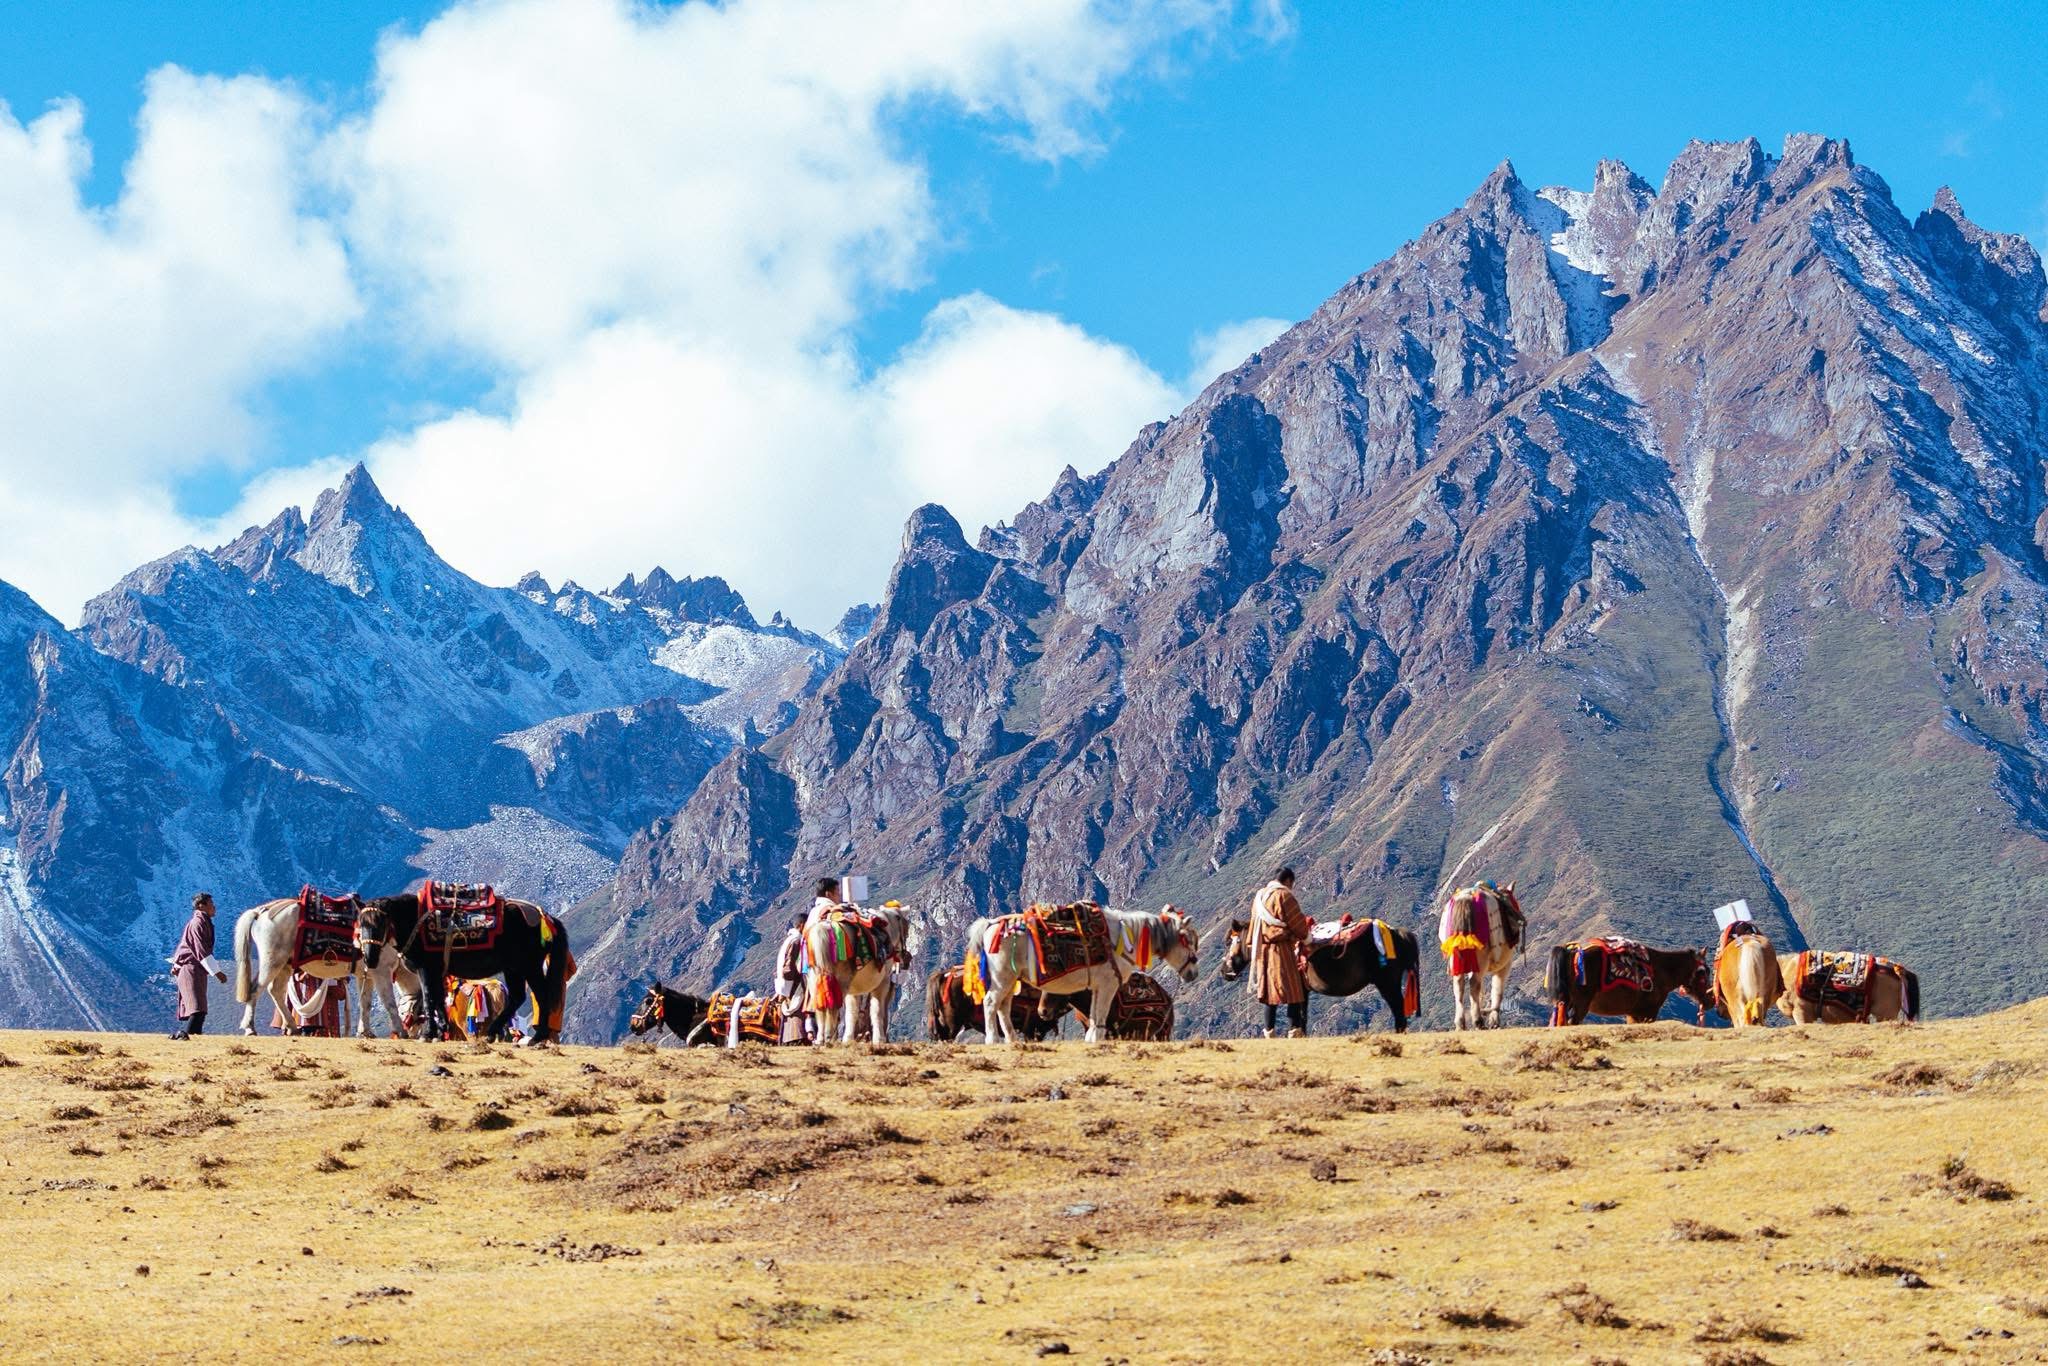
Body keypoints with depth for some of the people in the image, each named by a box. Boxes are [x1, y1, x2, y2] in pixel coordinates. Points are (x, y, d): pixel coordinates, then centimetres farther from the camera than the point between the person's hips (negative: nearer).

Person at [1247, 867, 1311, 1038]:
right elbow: (1298, 923, -8)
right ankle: (1294, 1031, -10)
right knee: (1293, 991, -4)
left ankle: (1270, 1032, 12)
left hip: (1262, 951, 8)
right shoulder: (1284, 895, -11)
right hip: (1282, 949, -8)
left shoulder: (1259, 896, 13)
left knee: (1270, 991, 12)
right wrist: (1305, 937, 9)